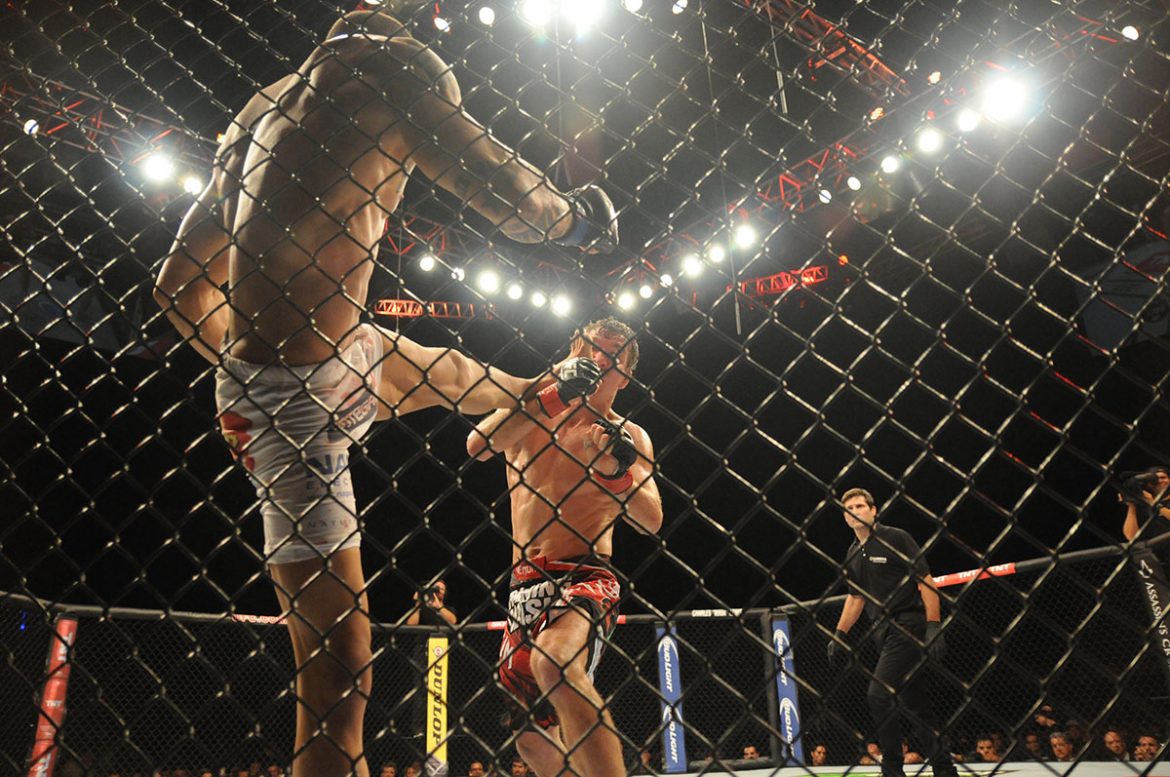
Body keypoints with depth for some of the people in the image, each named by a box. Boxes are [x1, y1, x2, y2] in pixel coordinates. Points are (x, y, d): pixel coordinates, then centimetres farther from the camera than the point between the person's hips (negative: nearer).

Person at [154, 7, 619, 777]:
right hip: (299, 399, -9)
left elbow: (181, 287, 20)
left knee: (453, 372, 33)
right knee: (337, 679, -5)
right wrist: (576, 218, 10)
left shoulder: (259, 111, 19)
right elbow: (501, 191, -11)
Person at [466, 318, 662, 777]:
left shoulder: (629, 437, 7)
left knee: (552, 663, -36)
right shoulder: (529, 414, 11)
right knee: (532, 738, 11)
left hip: (585, 576, -4)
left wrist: (617, 473, -19)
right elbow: (477, 445, -10)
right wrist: (553, 397, -15)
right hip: (524, 584, 4)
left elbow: (651, 521, -1)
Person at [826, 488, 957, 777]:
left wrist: (933, 626, -17)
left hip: (908, 625, -7)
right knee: (915, 704, 10)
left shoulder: (896, 538, -8)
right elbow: (855, 598, 22)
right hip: (885, 632, 7)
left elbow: (926, 582, -10)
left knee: (879, 695, -15)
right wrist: (839, 635, 17)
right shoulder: (853, 554, 13)